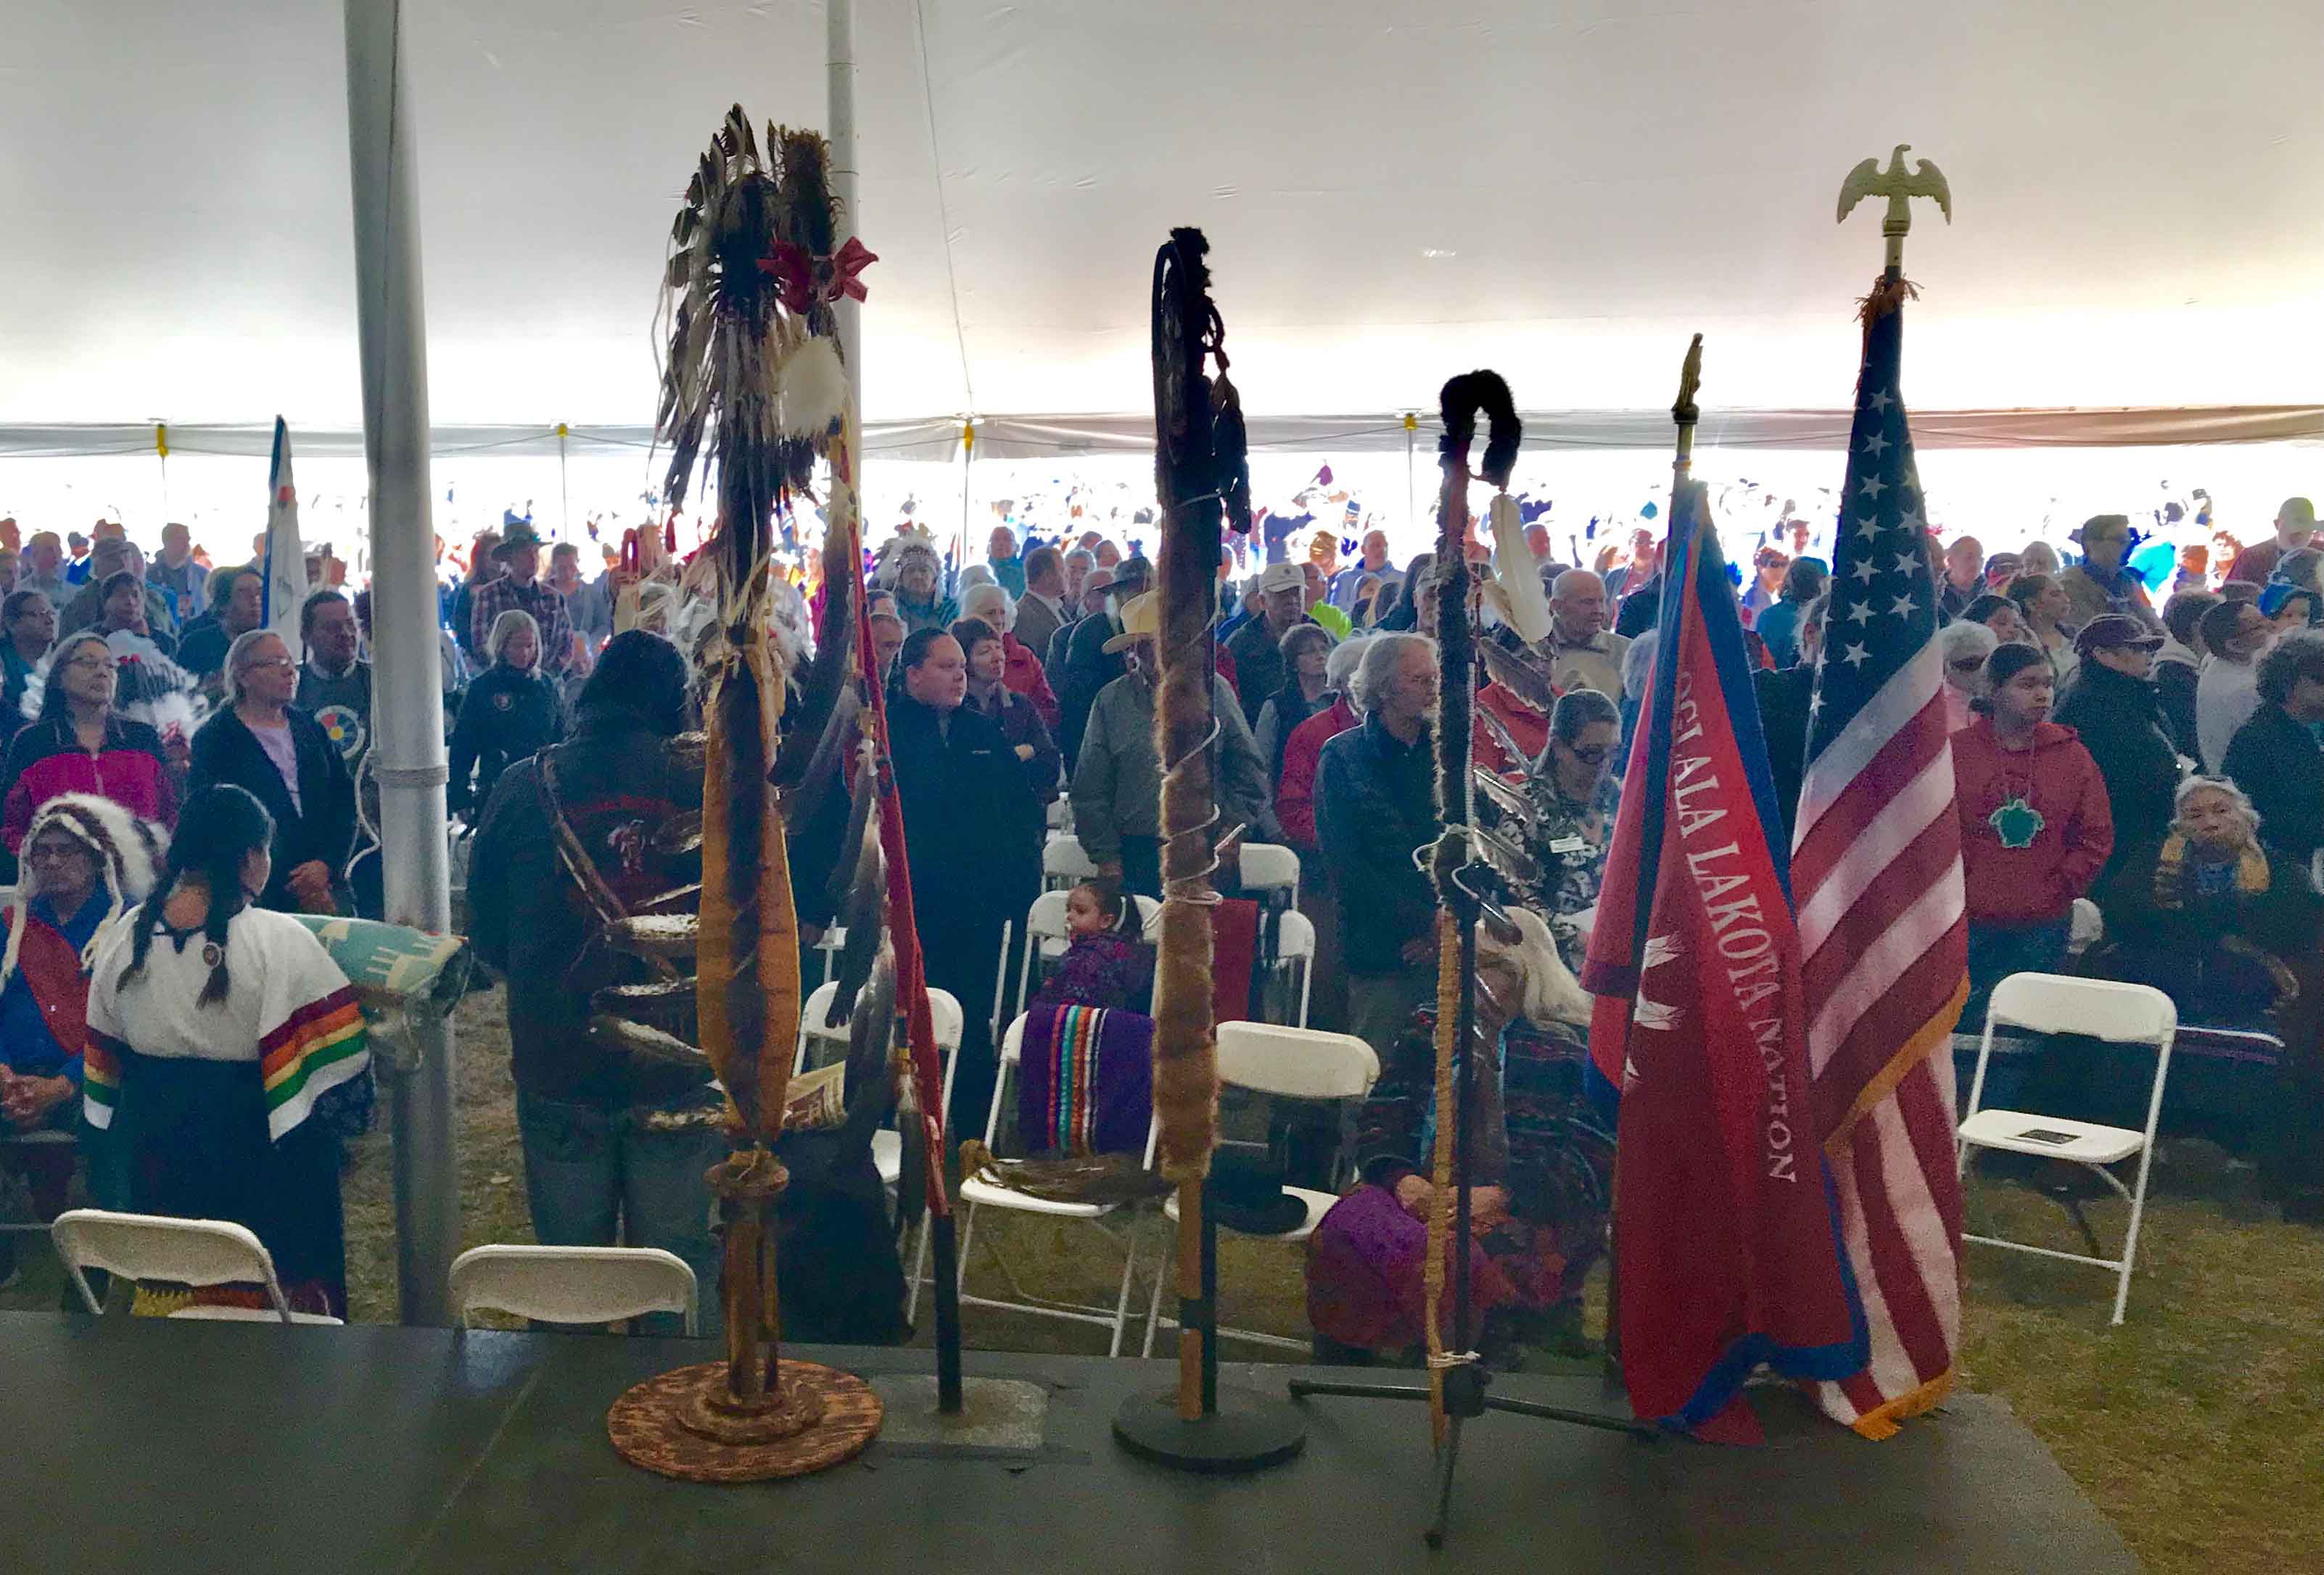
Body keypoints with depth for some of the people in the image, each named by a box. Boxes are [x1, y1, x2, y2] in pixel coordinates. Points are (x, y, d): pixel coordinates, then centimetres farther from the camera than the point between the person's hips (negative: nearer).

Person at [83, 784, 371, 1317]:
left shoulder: (121, 939, -3)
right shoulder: (281, 941, -20)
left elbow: (104, 1056, 8)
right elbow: (341, 1052, -19)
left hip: (154, 1138, 5)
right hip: (258, 1149, -5)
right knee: (277, 1287, 9)